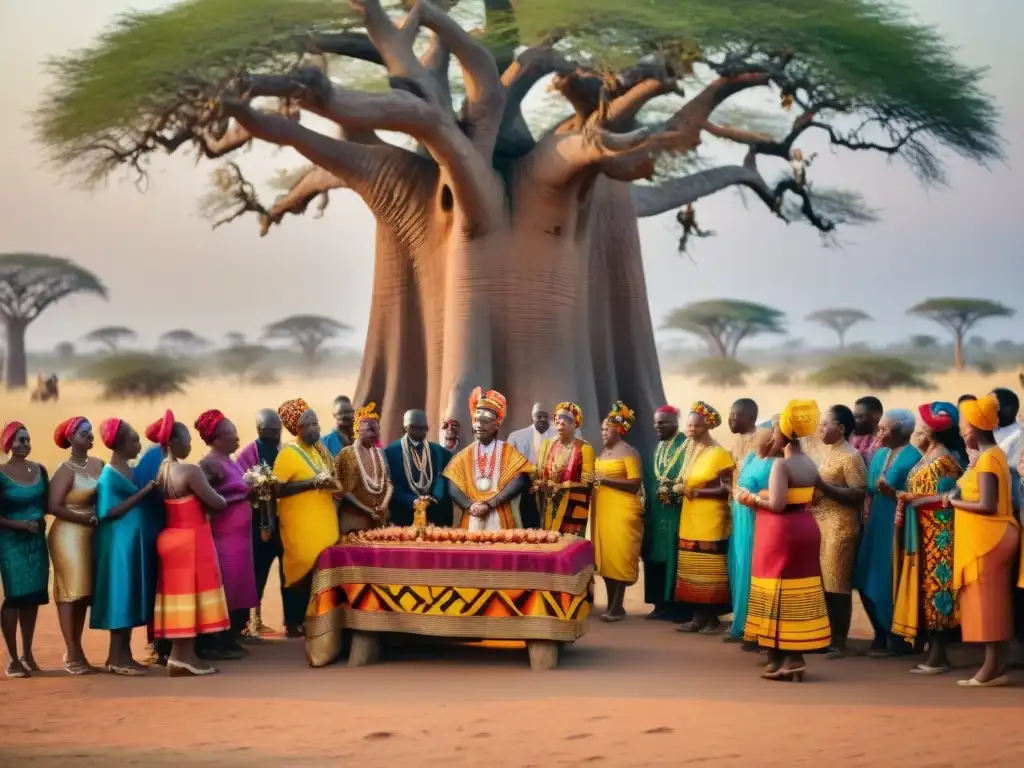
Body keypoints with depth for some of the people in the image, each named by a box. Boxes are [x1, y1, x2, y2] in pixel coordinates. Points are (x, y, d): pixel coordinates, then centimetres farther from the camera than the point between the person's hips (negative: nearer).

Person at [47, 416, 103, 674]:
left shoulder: (98, 464, 9)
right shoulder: (66, 470, -10)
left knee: (84, 593, 9)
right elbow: (54, 506, -17)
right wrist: (88, 519, -16)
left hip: (91, 535, 6)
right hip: (70, 535, -6)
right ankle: (73, 655, 0)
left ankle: (76, 651, 17)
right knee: (71, 592, -3)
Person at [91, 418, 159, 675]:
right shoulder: (109, 475, -13)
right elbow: (112, 511, -20)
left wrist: (148, 490, 3)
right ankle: (116, 658, 1)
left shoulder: (129, 470, 11)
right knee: (121, 596, -5)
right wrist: (143, 492, -19)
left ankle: (123, 654, 15)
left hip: (134, 540, 9)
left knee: (131, 596, 10)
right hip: (119, 542, -9)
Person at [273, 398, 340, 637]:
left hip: (324, 524, 7)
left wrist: (330, 484, 5)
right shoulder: (288, 453, -9)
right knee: (303, 571, -7)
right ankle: (294, 624, 3)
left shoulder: (320, 450, 15)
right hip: (301, 526, -7)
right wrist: (312, 483, -21)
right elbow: (277, 490, -18)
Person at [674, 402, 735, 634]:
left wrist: (697, 492, -17)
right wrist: (681, 487, 4)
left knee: (710, 571, -4)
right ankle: (697, 617, 12)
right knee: (693, 570, 7)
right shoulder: (690, 452, 15)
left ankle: (712, 618, 2)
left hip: (711, 519, -7)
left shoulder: (719, 453, -9)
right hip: (690, 519, 7)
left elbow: (727, 489, -13)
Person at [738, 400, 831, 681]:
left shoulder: (781, 463, -16)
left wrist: (751, 499, -5)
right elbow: (809, 498, 12)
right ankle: (795, 658, 13)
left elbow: (776, 504, -22)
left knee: (777, 593, -1)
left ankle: (778, 659, 1)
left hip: (781, 531, -8)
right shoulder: (810, 463, 9)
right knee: (798, 592, 10)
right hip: (805, 527, 8)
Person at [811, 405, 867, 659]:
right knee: (819, 583, 8)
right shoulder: (822, 451, 15)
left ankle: (839, 642, 3)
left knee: (836, 584, -3)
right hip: (817, 522, 8)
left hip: (839, 525, -8)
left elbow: (859, 495, -17)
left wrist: (823, 485, -19)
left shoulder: (851, 456, -9)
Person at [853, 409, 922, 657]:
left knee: (891, 584, -3)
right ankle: (881, 636, 21)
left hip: (896, 528, -8)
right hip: (876, 526, 8)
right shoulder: (880, 455, 14)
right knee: (869, 583, 9)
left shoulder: (912, 458, -11)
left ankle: (898, 640, 9)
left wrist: (892, 492, -27)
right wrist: (867, 509, 0)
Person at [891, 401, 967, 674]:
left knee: (936, 589, -8)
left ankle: (938, 657, -5)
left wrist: (911, 499, -16)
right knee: (927, 590, 8)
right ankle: (935, 653, 12)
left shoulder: (945, 460, -11)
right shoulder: (927, 458, 18)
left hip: (938, 536, -9)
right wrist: (903, 503, 1)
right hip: (924, 536, 9)